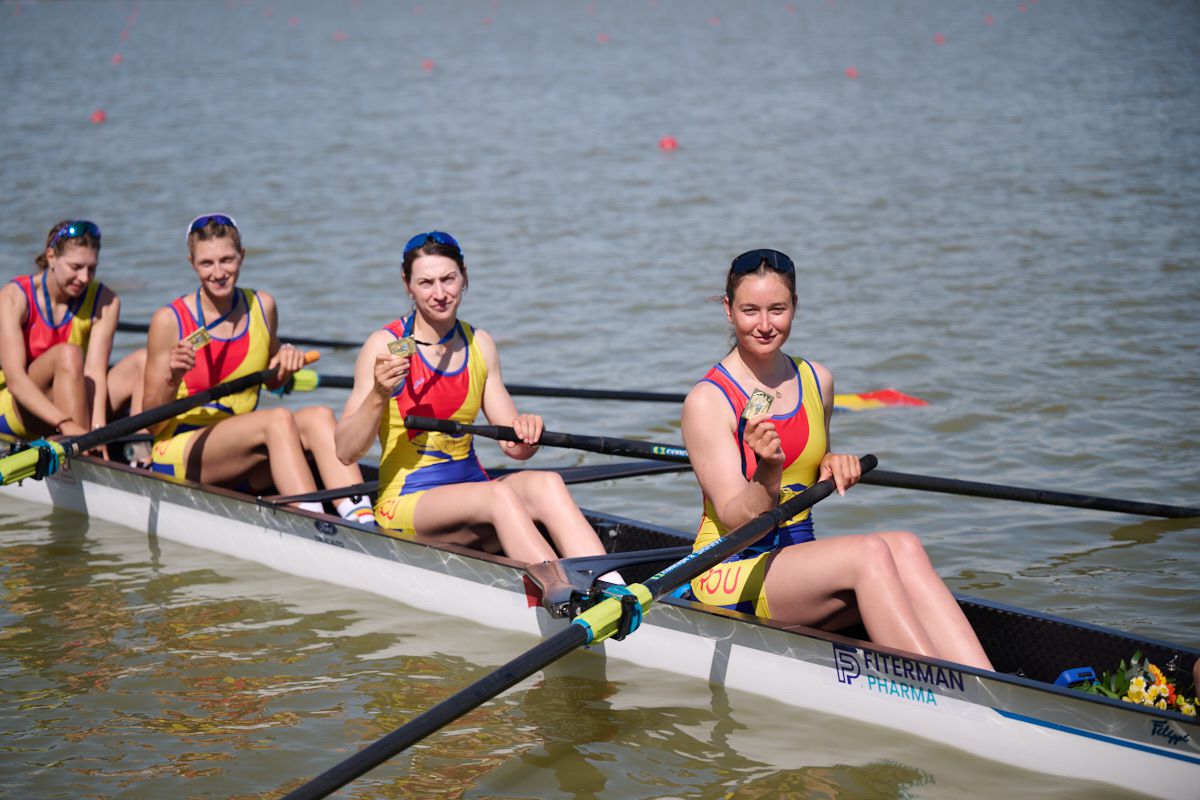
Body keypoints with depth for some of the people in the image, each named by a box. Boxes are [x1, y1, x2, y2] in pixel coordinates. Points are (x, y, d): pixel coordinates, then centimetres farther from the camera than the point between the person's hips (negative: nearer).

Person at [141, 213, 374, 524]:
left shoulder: (262, 307, 7)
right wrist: (172, 380, -24)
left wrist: (286, 361, 3)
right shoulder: (169, 320, -6)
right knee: (279, 419, -31)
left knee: (319, 416, -24)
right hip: (179, 457, -5)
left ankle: (362, 522, -43)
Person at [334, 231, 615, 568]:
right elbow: (346, 452, -10)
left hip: (470, 488, 5)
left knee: (545, 483, -27)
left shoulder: (479, 344, 9)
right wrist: (379, 395, -24)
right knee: (499, 496, -33)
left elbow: (513, 446, 10)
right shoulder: (386, 345, -6)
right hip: (406, 502, -5)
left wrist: (527, 434, -13)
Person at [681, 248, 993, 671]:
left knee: (903, 546, -25)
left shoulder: (817, 381, 9)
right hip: (730, 575, -6)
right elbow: (736, 518, -15)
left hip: (798, 563, 6)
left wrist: (834, 464, 2)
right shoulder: (708, 401, -10)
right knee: (871, 552, -30)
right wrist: (769, 470, -35)